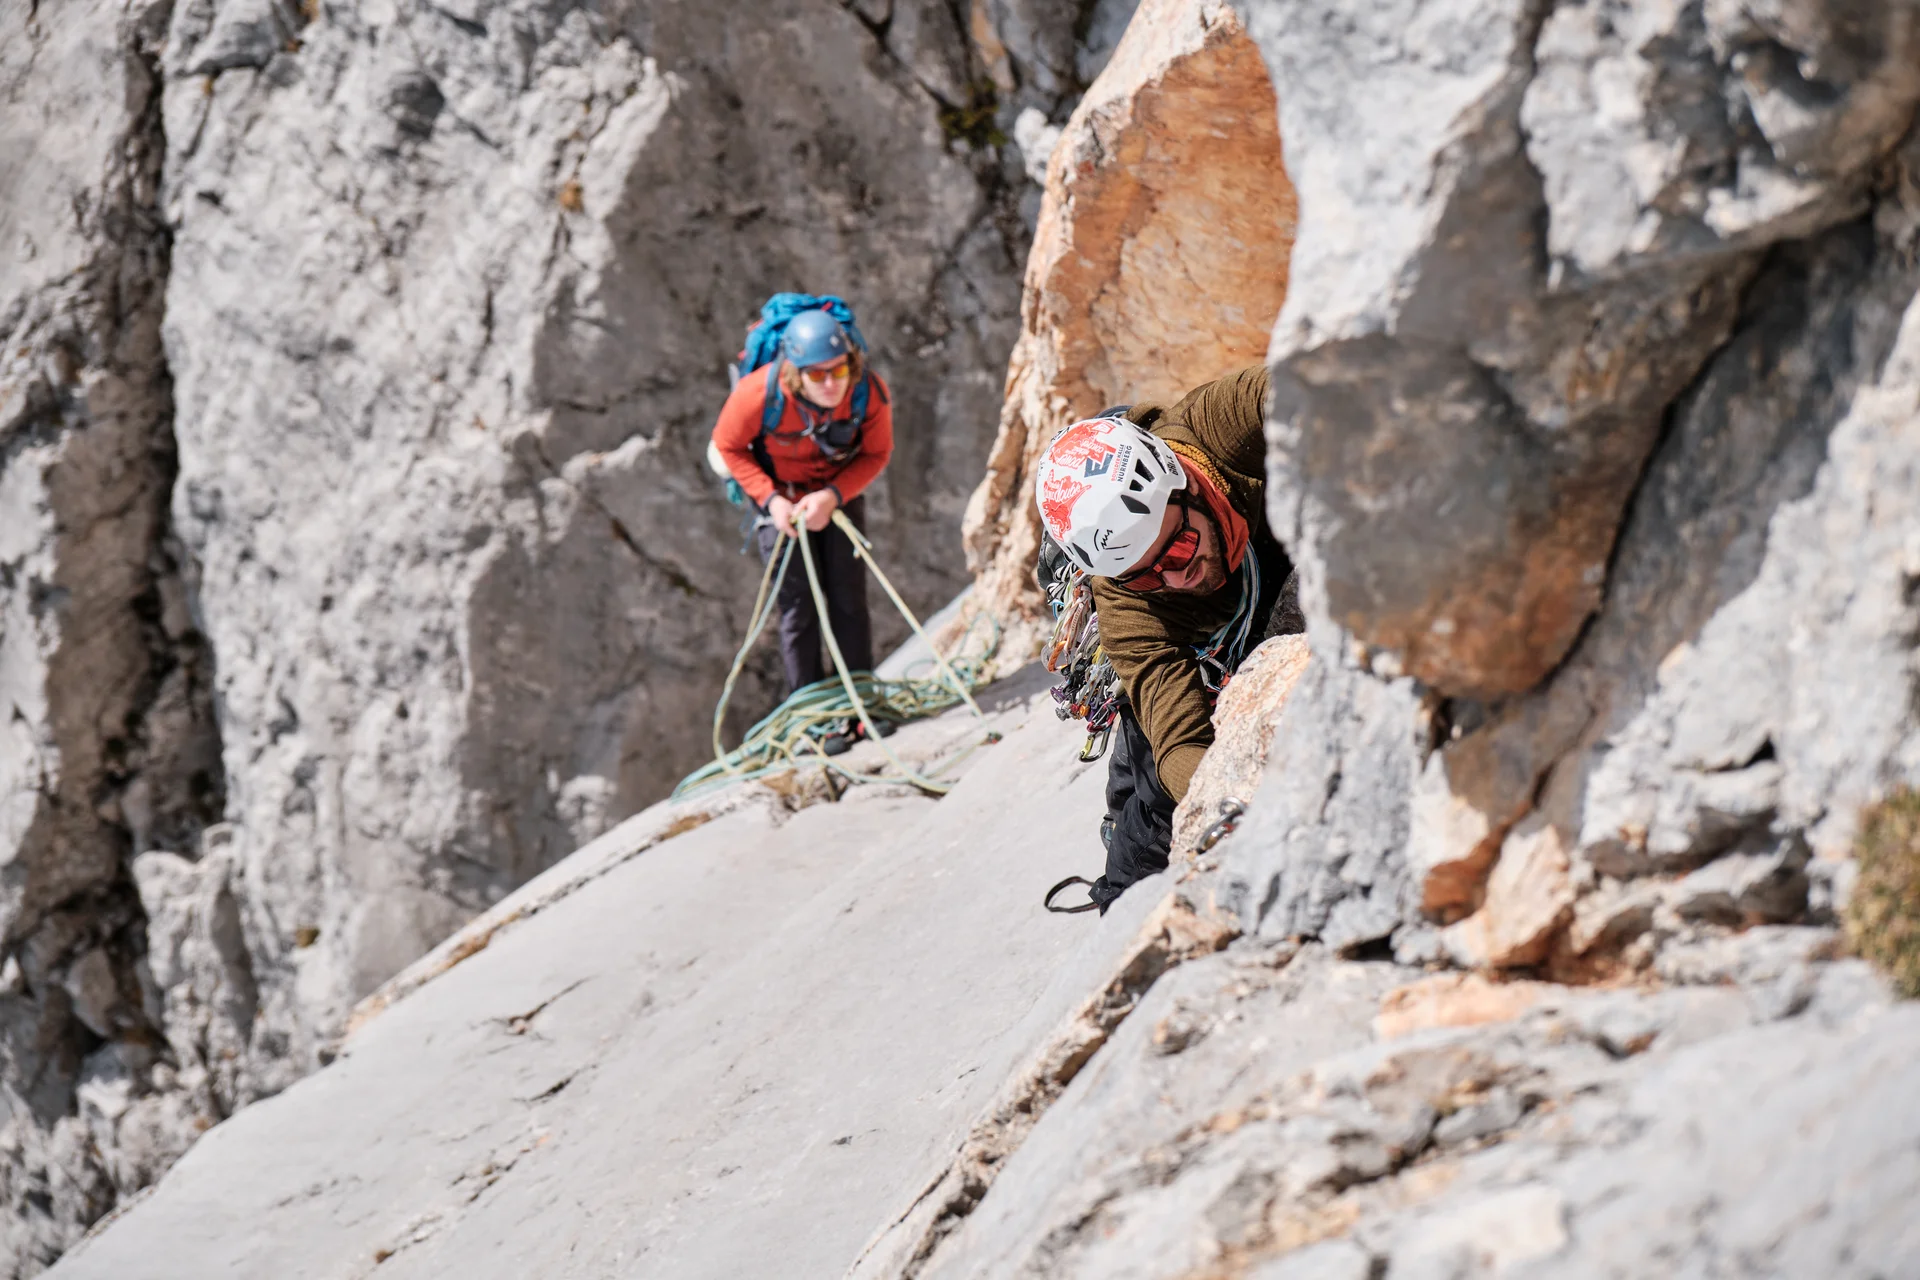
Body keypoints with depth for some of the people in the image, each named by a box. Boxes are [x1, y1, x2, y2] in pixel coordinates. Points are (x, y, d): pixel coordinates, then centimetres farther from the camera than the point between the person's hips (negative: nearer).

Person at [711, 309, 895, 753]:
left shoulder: (870, 392, -29)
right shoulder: (759, 395, -35)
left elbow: (876, 454, -11)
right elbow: (728, 446, -14)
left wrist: (833, 496, -25)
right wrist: (771, 499, -22)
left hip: (840, 492, 2)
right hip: (780, 495, -2)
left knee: (848, 595, 1)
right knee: (798, 603, -3)